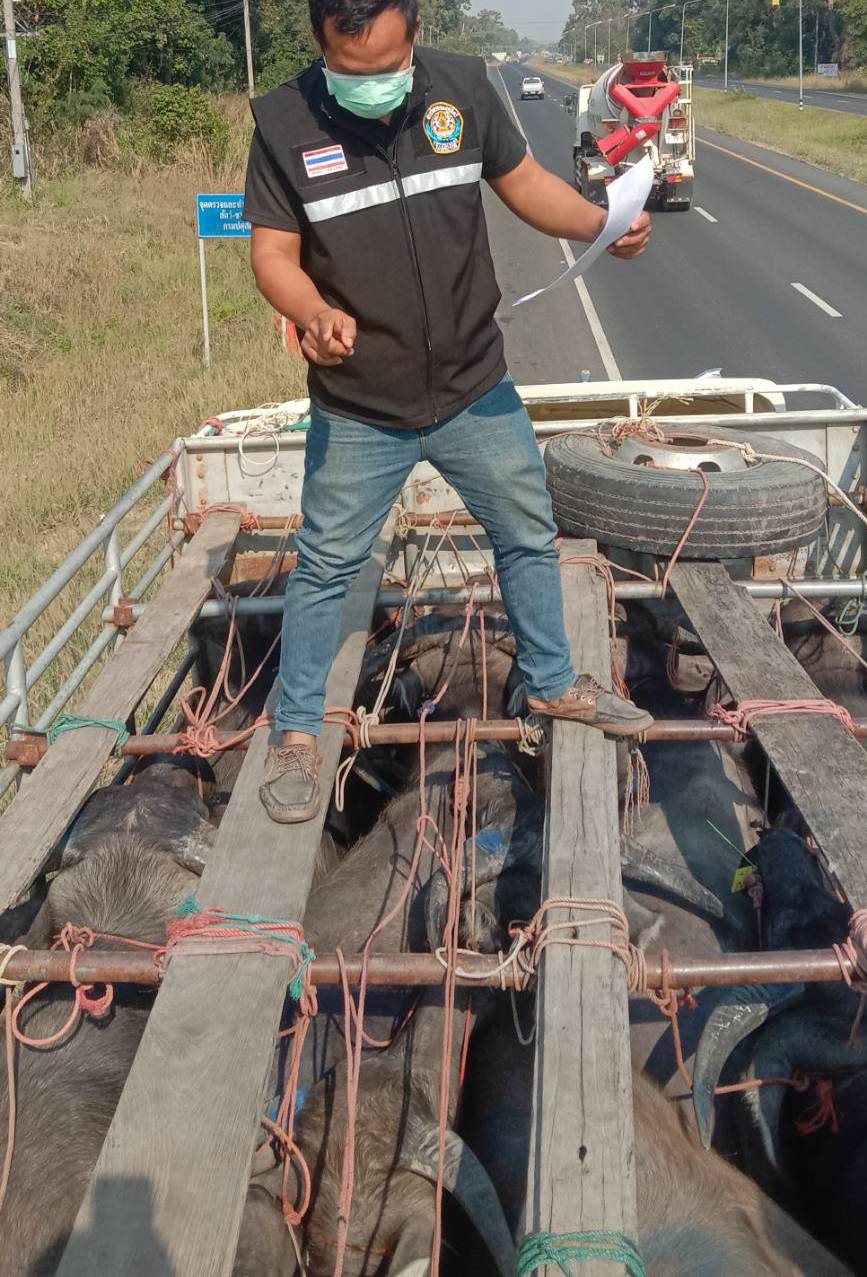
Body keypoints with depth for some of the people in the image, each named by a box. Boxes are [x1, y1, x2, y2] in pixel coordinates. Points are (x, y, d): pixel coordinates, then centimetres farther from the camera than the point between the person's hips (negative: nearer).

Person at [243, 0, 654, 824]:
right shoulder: (284, 122, -14)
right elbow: (274, 252, -11)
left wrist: (600, 224, -16)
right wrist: (313, 312, -33)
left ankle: (552, 685, 41)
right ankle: (297, 732, 27)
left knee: (529, 537, 17)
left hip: (476, 390, 3)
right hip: (358, 412, -3)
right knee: (324, 568, 7)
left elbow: (523, 182, 3)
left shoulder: (462, 86, -7)